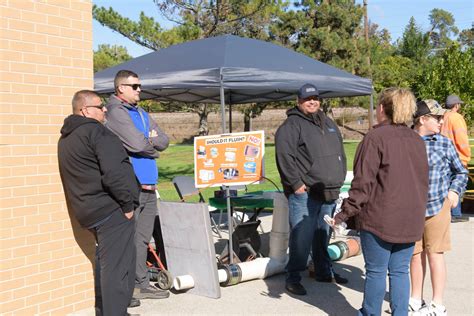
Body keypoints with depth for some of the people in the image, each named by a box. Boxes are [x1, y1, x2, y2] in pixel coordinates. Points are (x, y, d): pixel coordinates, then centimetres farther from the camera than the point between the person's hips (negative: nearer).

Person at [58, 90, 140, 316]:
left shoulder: (66, 139, 17)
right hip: (111, 211, -10)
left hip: (88, 211, 10)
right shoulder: (96, 132, -13)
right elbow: (115, 173, -22)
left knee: (106, 262, 22)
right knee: (118, 265, -6)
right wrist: (128, 203, -13)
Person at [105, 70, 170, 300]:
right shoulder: (116, 112, -7)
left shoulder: (142, 114, 19)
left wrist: (148, 139, -6)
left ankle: (142, 283, 22)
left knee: (143, 237, 13)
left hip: (149, 185, 8)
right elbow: (136, 144, -17)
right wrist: (153, 143, 2)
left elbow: (163, 141, 13)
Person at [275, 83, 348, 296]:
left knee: (324, 234, 17)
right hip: (304, 193, -7)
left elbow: (340, 152, 26)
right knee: (302, 236, -7)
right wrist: (296, 183, -18)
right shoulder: (292, 125, -7)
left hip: (329, 192, 7)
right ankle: (293, 277, 5)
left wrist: (339, 179, 16)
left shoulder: (328, 124, 19)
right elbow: (284, 155, -17)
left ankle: (324, 271, 31)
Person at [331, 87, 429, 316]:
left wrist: (345, 213, -10)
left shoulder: (375, 138, -13)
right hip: (411, 220, 6)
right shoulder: (417, 140, 9)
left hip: (379, 219, -6)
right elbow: (422, 180, 15)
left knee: (376, 271, 7)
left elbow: (364, 182, -16)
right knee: (400, 271, 12)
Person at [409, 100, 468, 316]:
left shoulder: (444, 143, 1)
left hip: (437, 206, -1)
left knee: (434, 253, 2)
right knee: (415, 254, 13)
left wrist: (454, 191, -4)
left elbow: (461, 172, 11)